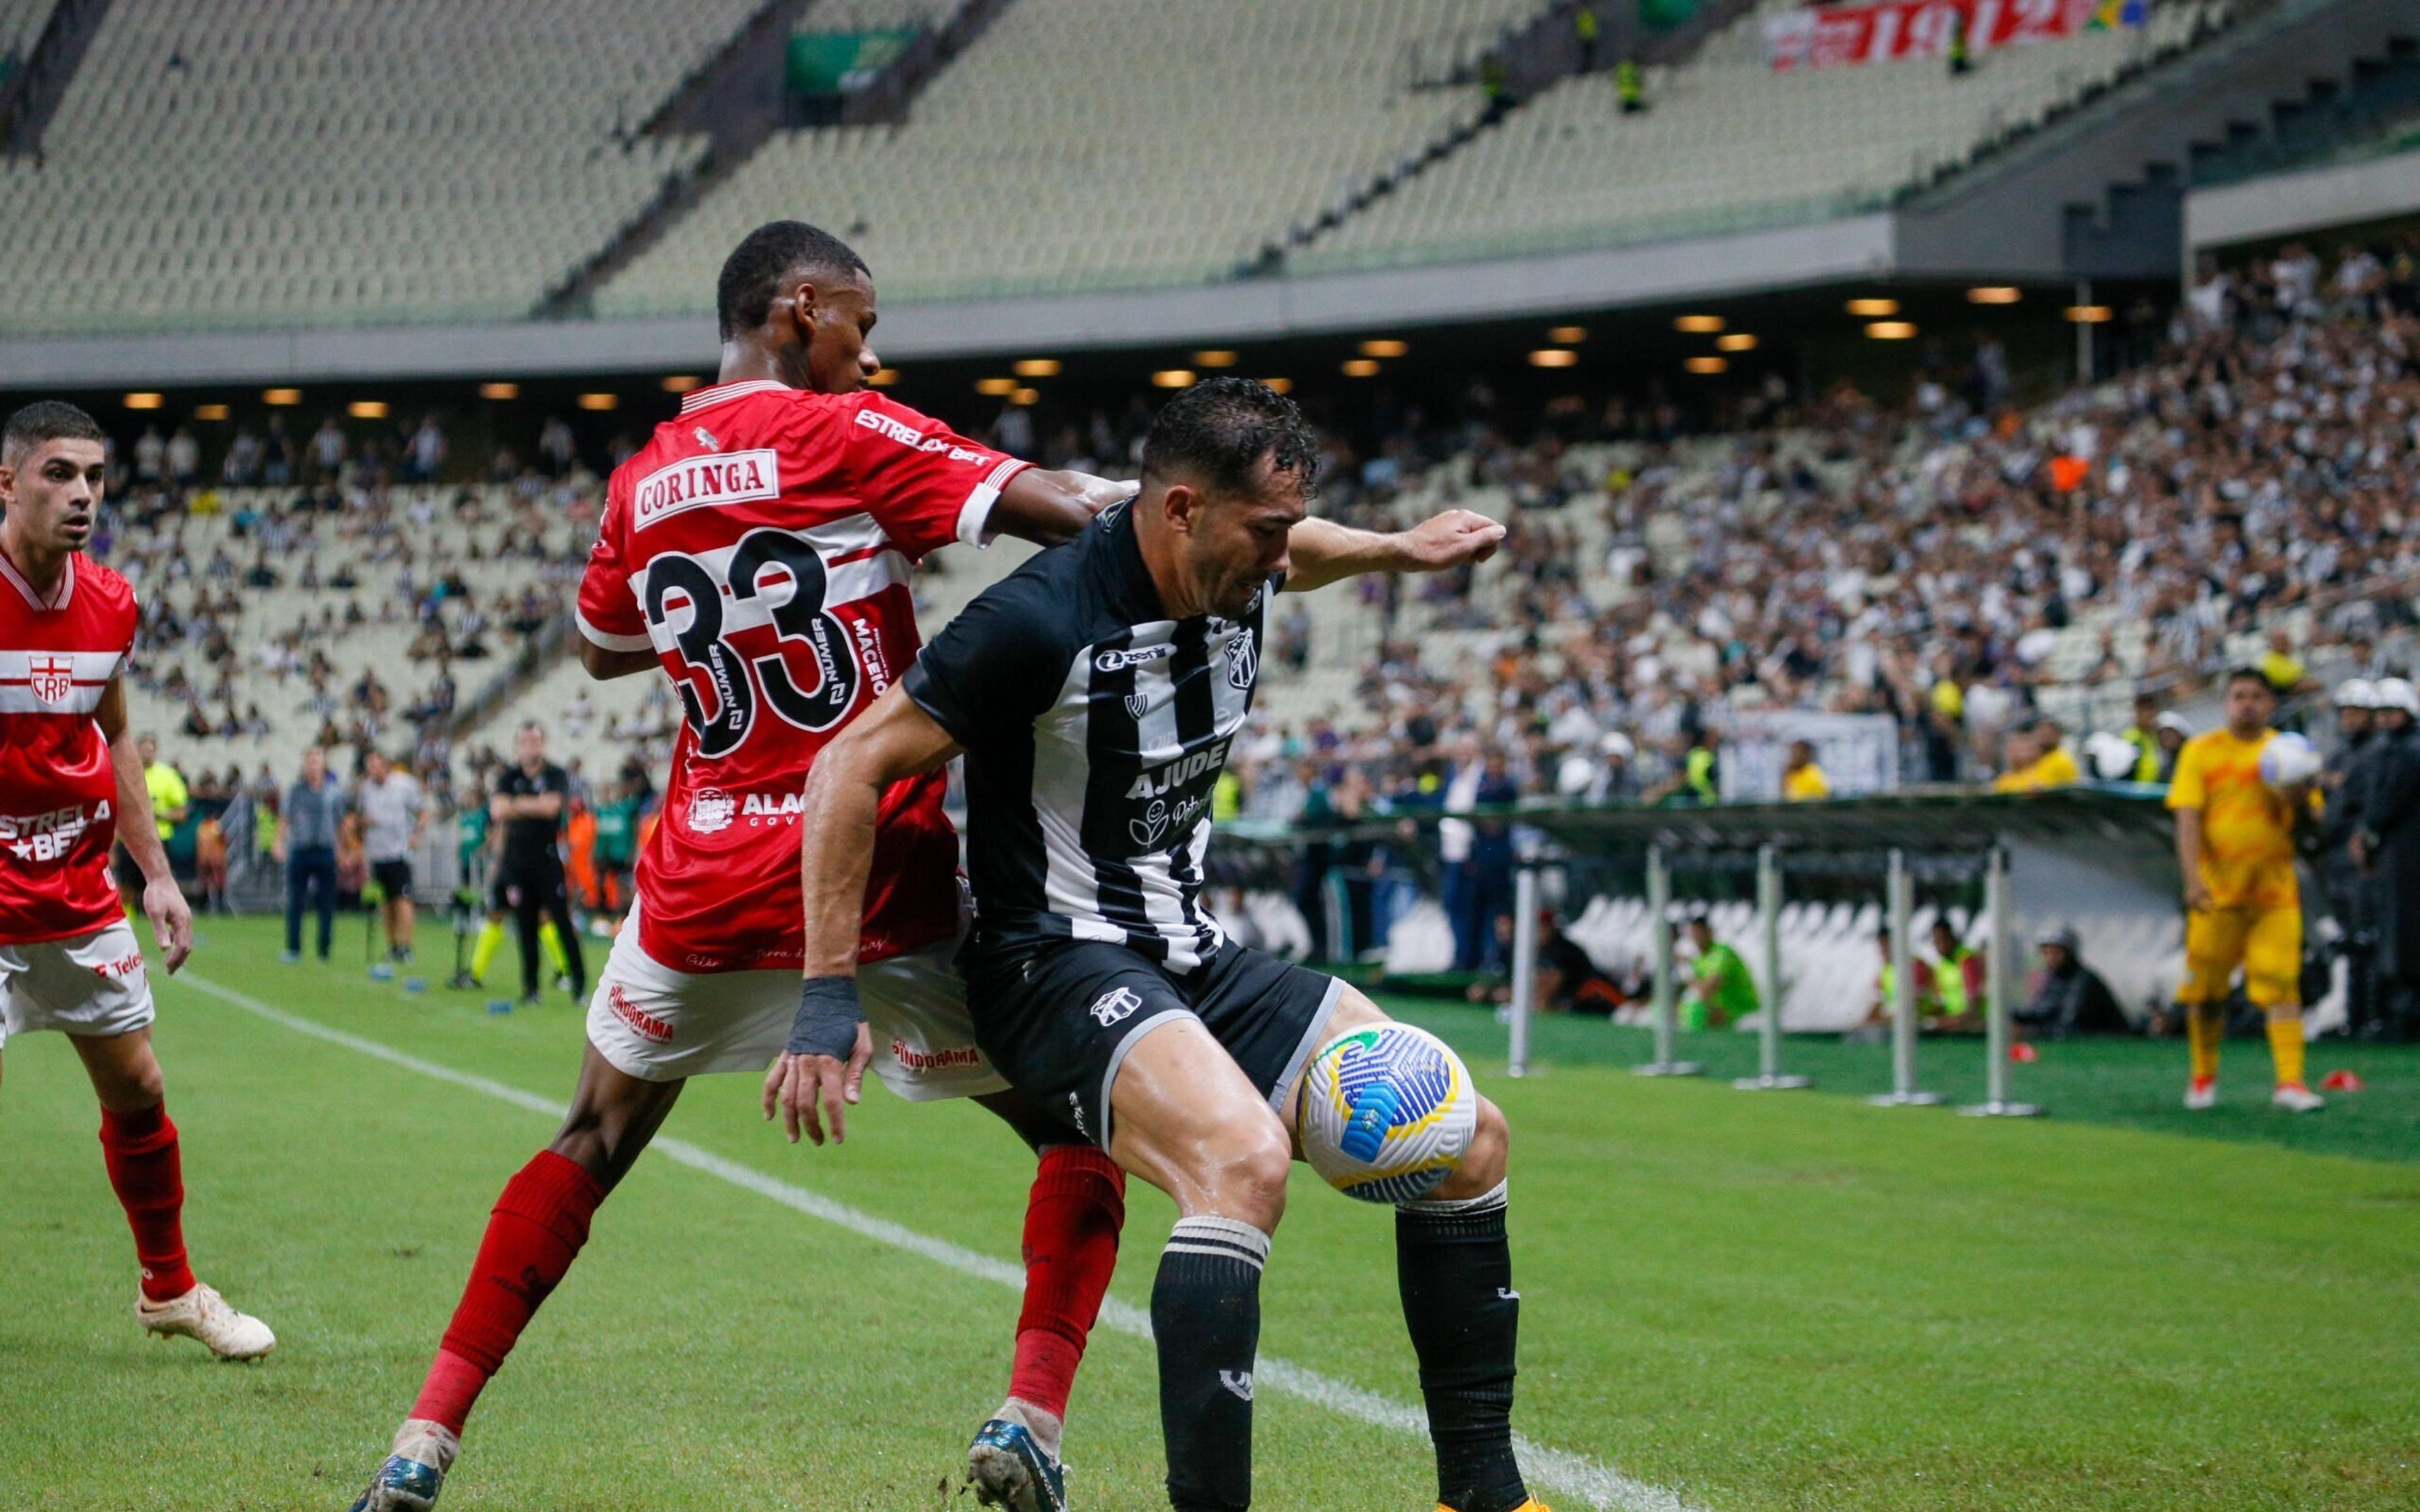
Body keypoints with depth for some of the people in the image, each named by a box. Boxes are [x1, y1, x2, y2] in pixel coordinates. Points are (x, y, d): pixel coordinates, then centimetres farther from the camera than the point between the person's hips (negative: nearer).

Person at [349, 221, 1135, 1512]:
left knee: (592, 1146, 21)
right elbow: (1061, 512, -17)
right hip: (880, 875, -5)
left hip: (703, 883, 5)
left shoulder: (639, 484, 7)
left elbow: (601, 646, 26)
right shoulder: (846, 438, -9)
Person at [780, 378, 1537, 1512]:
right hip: (1056, 962, -9)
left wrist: (1398, 552, 35)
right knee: (1244, 1159, -36)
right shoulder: (1044, 620, -22)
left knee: (1466, 1138, 2)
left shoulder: (1237, 578, 1)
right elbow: (854, 767, -19)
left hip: (1190, 958, 9)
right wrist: (829, 997, -22)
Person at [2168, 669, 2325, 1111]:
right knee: (2206, 985, 5)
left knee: (2282, 983, -11)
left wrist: (2299, 798, -13)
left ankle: (2290, 1082, -15)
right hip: (2217, 889, -1)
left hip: (2276, 888, 1)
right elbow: (2188, 819, -4)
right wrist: (2193, 878, -17)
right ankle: (2204, 1078, 23)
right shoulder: (2201, 751, 4)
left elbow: (2306, 824, 10)